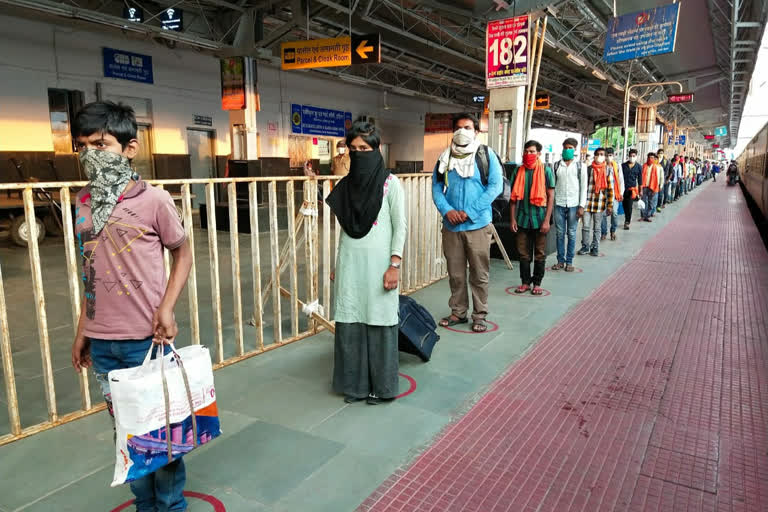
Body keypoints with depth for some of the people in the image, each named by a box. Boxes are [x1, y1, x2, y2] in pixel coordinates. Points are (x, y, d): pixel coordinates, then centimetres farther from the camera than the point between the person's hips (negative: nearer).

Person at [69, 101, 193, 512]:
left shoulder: (153, 200, -11)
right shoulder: (83, 204, 5)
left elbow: (183, 254, -1)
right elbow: (93, 274, 12)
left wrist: (167, 308, -13)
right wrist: (82, 332, 14)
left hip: (145, 339, -5)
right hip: (102, 343, 5)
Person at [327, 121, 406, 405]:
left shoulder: (390, 183, -5)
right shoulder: (346, 184, 9)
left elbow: (401, 226, -6)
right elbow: (344, 228, 14)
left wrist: (394, 265, -12)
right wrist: (337, 266, 13)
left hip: (377, 262, -4)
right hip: (349, 262, 5)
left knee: (379, 323, 2)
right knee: (349, 324, 7)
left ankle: (381, 385, 17)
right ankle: (355, 383, 21)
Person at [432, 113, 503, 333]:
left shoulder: (487, 155, 1)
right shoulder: (445, 158, 10)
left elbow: (495, 186, -7)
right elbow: (436, 187, 7)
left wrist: (469, 212, -14)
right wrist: (447, 210, -13)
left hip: (478, 225, -3)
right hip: (451, 226, 3)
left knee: (479, 274, 3)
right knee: (455, 274, 10)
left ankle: (480, 315, 16)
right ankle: (458, 312, 24)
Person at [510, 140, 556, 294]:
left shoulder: (546, 170, -2)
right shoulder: (519, 171, 6)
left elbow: (551, 196, -3)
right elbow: (514, 197, 8)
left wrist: (547, 220, -10)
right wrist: (512, 219, 1)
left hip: (539, 219, -2)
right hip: (522, 219, 3)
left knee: (540, 254, 6)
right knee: (523, 253, 8)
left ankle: (537, 283, 18)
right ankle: (525, 282, 20)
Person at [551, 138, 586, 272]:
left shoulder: (581, 166, 5)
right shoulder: (556, 165, 9)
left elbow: (583, 187, 2)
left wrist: (582, 206, -5)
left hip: (573, 205, -1)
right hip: (559, 204, 1)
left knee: (571, 234, 2)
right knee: (560, 233, 4)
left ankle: (569, 261, 10)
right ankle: (560, 260, 12)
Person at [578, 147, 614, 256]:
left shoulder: (608, 171, 2)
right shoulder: (588, 169, 2)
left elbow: (610, 189, 2)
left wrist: (610, 205, -3)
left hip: (600, 203, 0)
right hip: (587, 202, 0)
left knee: (597, 228, 9)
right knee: (585, 226, 2)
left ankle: (595, 247, 21)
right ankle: (585, 246, 17)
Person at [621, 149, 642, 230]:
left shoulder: (639, 167, 5)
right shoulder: (623, 165, 5)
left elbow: (640, 180, 10)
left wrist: (640, 191, 10)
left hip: (632, 188, -1)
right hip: (623, 188, 2)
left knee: (629, 206, -7)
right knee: (624, 205, 7)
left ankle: (627, 222, 0)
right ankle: (627, 219, 28)